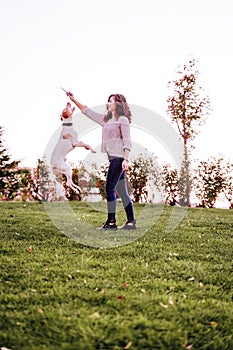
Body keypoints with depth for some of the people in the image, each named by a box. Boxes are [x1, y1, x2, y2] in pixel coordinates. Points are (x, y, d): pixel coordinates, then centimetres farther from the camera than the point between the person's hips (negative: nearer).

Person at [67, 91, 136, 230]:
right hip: (113, 158, 8)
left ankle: (111, 221, -4)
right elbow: (88, 111, 26)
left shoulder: (123, 120, -2)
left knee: (110, 188, -9)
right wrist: (74, 100, 23)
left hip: (118, 157, -8)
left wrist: (126, 159, -19)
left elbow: (127, 140, -10)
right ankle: (131, 221, 8)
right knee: (122, 191, 6)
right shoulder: (106, 119, 20)